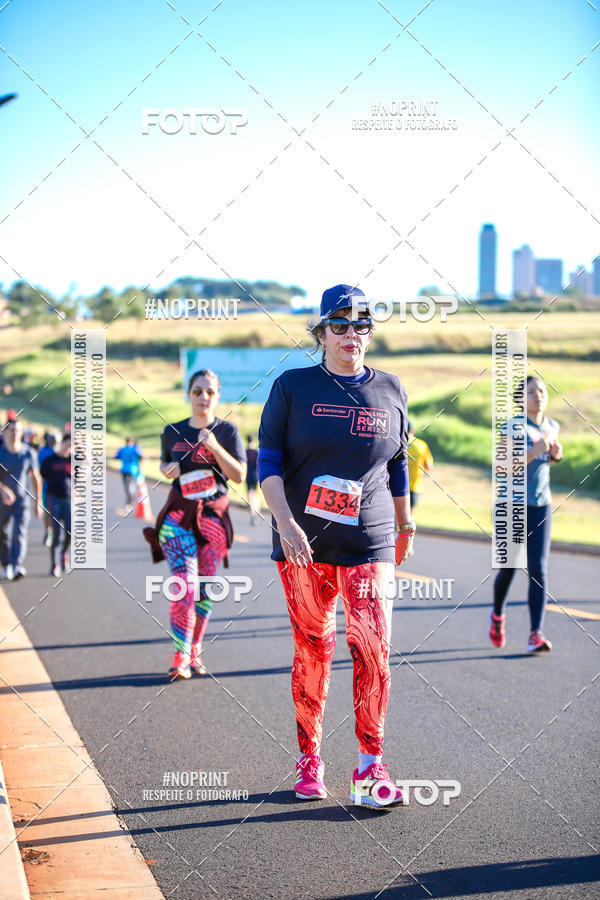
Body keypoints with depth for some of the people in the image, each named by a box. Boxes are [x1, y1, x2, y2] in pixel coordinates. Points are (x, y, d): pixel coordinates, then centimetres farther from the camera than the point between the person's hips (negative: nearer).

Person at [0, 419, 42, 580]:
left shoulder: (29, 453, -3)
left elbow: (36, 479, 7)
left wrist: (38, 503, 9)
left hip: (22, 501, -1)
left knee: (20, 534, -16)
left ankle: (17, 567, -28)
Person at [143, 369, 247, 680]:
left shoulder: (227, 431, 2)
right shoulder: (173, 432, 7)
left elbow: (239, 476, -4)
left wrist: (215, 448, -18)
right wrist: (169, 469, 0)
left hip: (213, 517, 0)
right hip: (179, 515, 0)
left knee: (204, 590, 4)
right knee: (184, 586, -14)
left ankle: (194, 651, 19)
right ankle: (180, 657, -11)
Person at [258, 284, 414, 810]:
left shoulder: (390, 390, 10)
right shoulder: (293, 387, 2)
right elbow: (269, 462, -2)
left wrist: (405, 525, 27)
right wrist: (285, 524, -16)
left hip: (369, 544, 1)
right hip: (304, 546, -1)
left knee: (374, 648, -9)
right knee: (312, 651, 4)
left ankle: (370, 767, -2)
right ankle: (309, 759, 18)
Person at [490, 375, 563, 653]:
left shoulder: (552, 426, 7)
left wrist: (556, 453, 3)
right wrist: (534, 451, -30)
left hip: (541, 505, 3)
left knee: (538, 570, -8)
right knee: (508, 568, 8)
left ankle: (536, 635, -11)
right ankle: (497, 615, 37)